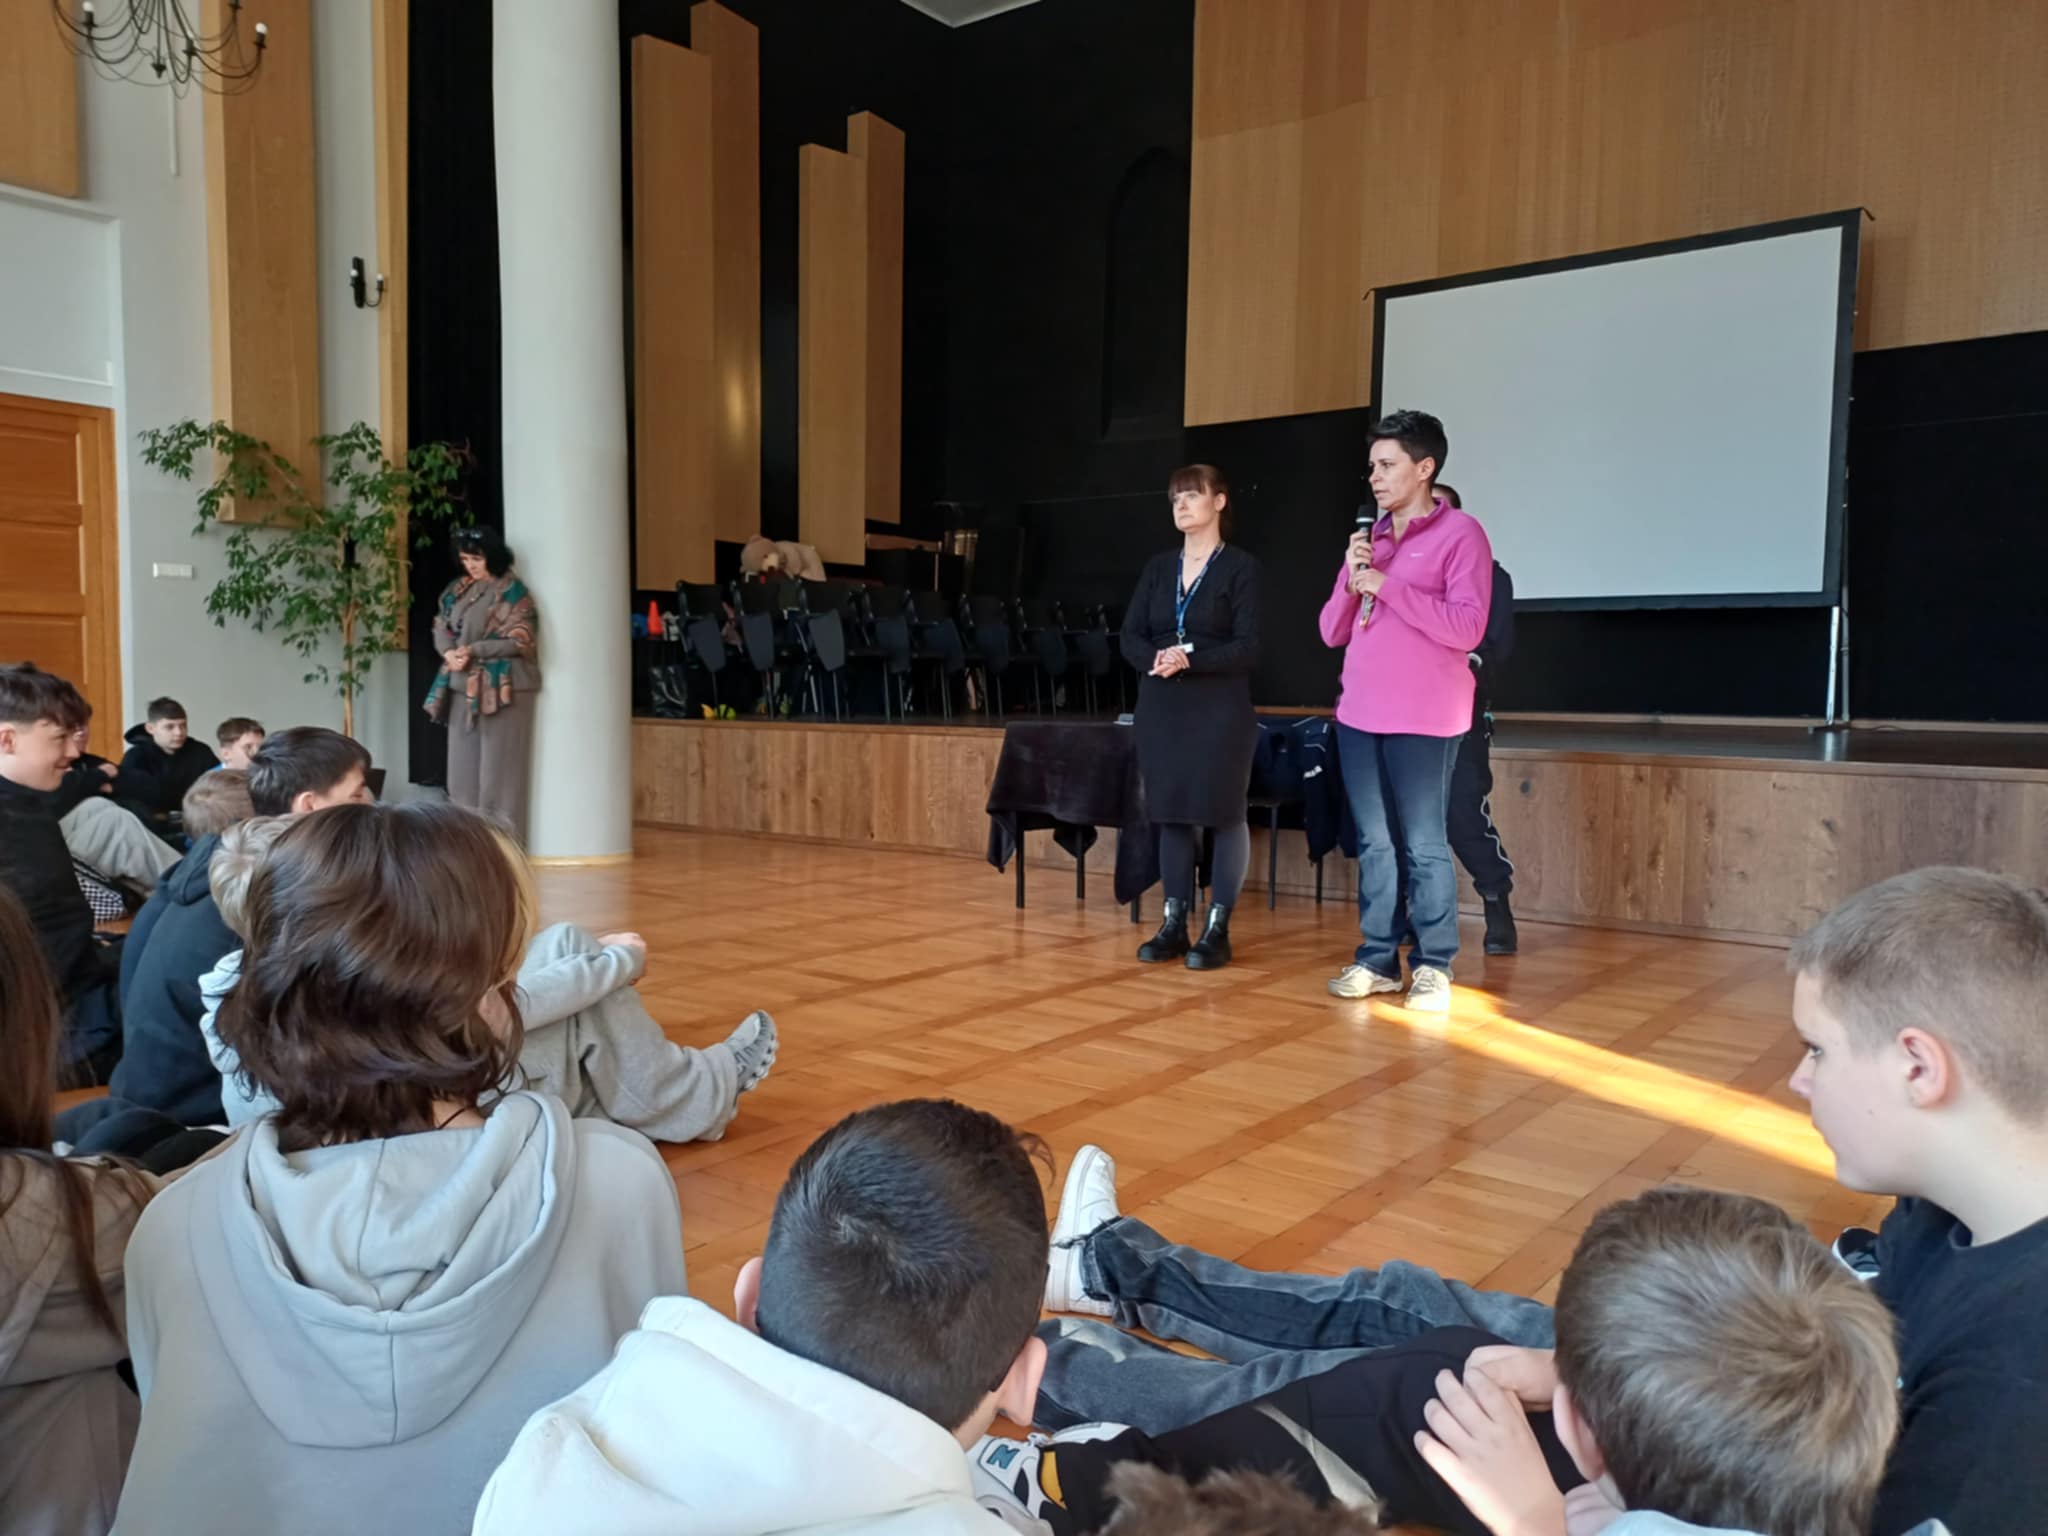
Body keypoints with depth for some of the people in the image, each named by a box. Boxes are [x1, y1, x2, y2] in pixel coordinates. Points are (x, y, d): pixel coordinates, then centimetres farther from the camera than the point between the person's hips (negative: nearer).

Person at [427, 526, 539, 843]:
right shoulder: (458, 590, 14)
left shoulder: (512, 591, -4)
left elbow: (518, 639, -11)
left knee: (498, 769, -5)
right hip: (463, 687, 6)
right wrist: (449, 652, -9)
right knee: (462, 766, 7)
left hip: (501, 688, -6)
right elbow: (441, 628, 13)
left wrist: (473, 650, -19)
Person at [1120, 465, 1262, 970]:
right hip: (1161, 708, 5)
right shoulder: (1159, 566, 12)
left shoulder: (1241, 567, -2)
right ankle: (1173, 924, 14)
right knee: (1171, 813, 7)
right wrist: (1157, 660, -16)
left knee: (1223, 814, -1)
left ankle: (1217, 930, 7)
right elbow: (1130, 638, 5)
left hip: (1219, 710, -5)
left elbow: (1248, 649, -10)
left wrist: (1190, 659, -23)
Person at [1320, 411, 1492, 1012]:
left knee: (1424, 845, -2)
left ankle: (1433, 967, 7)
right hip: (1359, 714, 6)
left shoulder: (1460, 533, -4)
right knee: (1374, 842, 9)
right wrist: (1351, 580, -4)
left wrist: (1387, 586, -15)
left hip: (1422, 720, -6)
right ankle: (1376, 958, 16)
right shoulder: (1369, 538, 14)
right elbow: (1332, 633, 14)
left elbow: (1467, 627, -15)